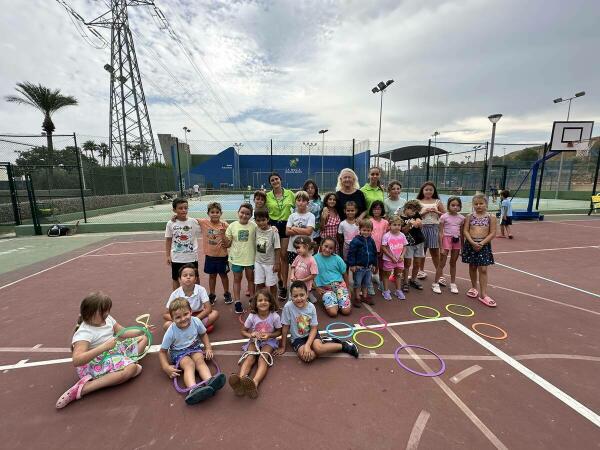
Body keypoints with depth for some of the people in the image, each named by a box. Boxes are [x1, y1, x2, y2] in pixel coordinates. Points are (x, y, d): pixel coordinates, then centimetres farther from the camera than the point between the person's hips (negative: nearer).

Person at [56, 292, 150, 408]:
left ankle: (128, 363, -14)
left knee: (143, 338, 11)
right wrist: (104, 346, -41)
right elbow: (76, 361, -35)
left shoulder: (107, 319, -1)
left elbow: (123, 333, 10)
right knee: (131, 369, -34)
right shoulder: (84, 333, -24)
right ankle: (83, 388, -24)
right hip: (96, 363, -9)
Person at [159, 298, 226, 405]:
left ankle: (210, 381, -49)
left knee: (200, 360, -28)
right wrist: (166, 367, -21)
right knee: (189, 364, -31)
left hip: (195, 348, 2)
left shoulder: (196, 321, -16)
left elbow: (203, 334, 5)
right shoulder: (171, 332, -22)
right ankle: (193, 390, -53)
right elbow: (162, 351, -9)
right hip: (178, 352, -2)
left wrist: (208, 348, -6)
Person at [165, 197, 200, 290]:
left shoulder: (193, 222, -7)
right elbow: (168, 240, 3)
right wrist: (168, 256, 3)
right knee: (176, 279, 16)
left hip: (191, 257, -1)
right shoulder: (171, 223, -4)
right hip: (176, 257, 1)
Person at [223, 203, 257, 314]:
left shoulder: (253, 226, -8)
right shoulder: (232, 225, -5)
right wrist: (223, 235, -15)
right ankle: (237, 302, 25)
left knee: (250, 278, 16)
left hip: (250, 258, 0)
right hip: (236, 258, 1)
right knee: (237, 279, 12)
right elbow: (227, 244, 0)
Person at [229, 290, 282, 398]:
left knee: (263, 359, -30)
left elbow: (279, 331, 1)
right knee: (249, 358, -27)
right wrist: (250, 335, -19)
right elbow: (243, 331, 3)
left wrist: (269, 335, -19)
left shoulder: (274, 316, -13)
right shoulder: (252, 316, -9)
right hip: (254, 340, 2)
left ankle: (255, 383, -55)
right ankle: (240, 380, -53)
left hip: (268, 341, -2)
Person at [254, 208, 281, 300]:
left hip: (270, 262, -3)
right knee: (259, 284, 11)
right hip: (258, 262, 3)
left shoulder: (273, 231, -17)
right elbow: (255, 246, 5)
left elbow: (277, 248, -13)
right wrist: (254, 260, 7)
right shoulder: (256, 230, -4)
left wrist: (277, 263, -12)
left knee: (272, 284, 11)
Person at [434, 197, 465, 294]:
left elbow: (461, 233, 10)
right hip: (447, 239, -4)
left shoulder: (461, 217, 3)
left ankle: (453, 284, 27)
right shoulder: (444, 217, -8)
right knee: (442, 263, 0)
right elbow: (441, 233, -9)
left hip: (457, 241, 4)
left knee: (453, 263, 15)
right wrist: (441, 248, -12)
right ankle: (435, 284, 9)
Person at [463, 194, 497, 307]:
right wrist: (472, 242, -15)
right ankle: (474, 288, 31)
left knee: (483, 269, -1)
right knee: (472, 267, 14)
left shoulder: (491, 217, -1)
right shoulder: (470, 216, 2)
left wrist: (481, 243, -15)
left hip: (484, 245, -1)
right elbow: (465, 231, -3)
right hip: (471, 244, 2)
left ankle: (483, 294, 5)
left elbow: (492, 233, -5)